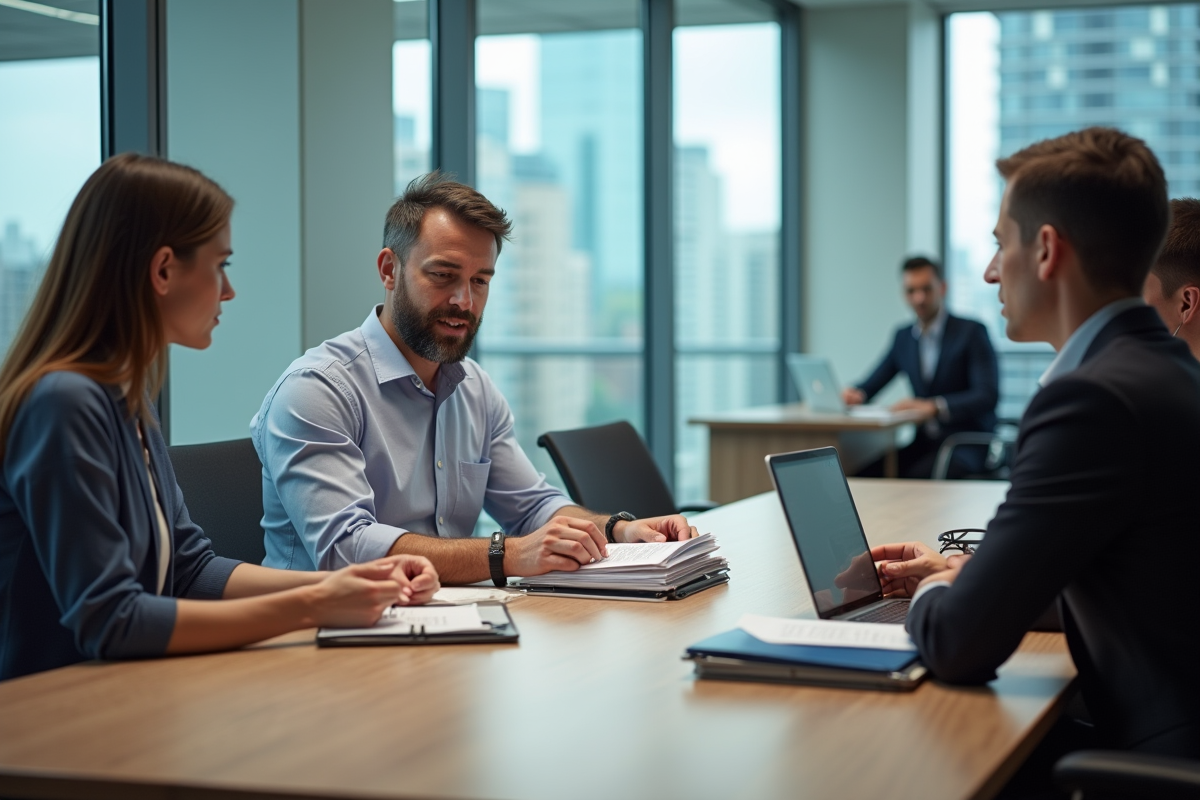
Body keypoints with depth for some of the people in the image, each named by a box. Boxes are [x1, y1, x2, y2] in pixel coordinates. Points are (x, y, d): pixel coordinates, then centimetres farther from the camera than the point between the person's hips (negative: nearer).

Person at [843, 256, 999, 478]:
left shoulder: (972, 332, -5)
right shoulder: (903, 337, 14)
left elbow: (988, 396, -16)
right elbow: (872, 384, 15)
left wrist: (934, 406, -31)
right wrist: (855, 393, -11)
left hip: (966, 445, -5)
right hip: (924, 443, 5)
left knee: (918, 477, -35)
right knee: (866, 469, -23)